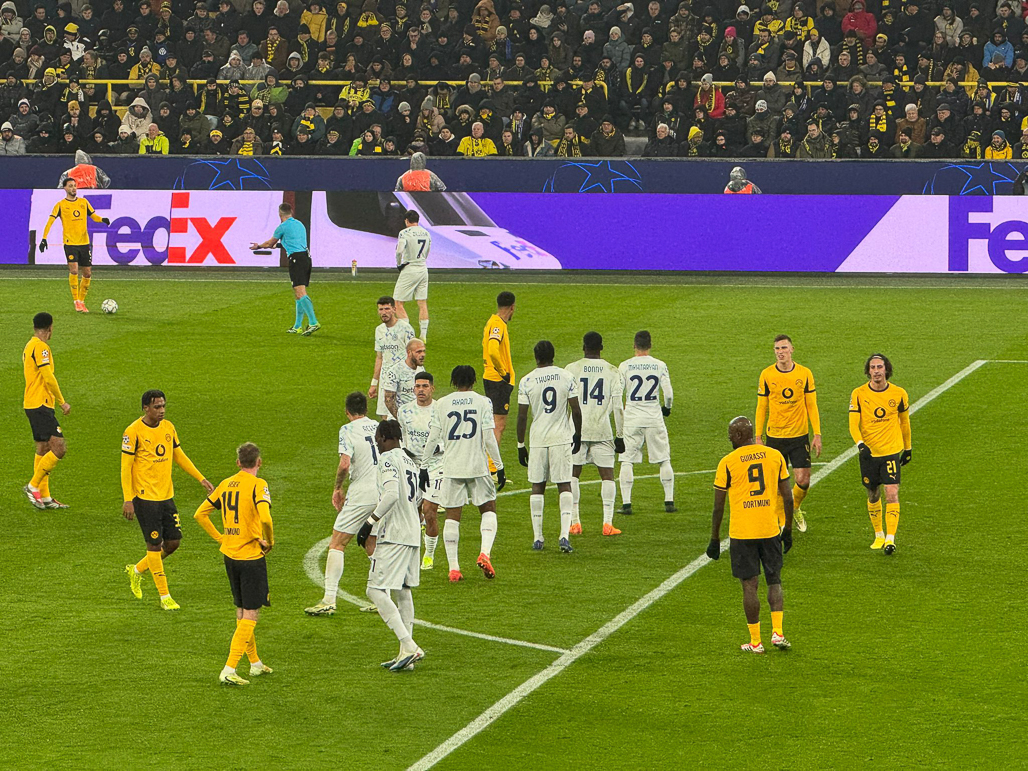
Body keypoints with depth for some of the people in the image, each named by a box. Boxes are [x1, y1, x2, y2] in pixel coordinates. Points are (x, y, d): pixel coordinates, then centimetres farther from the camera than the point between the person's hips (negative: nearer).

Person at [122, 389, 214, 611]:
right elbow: (126, 466, -12)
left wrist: (201, 479, 15)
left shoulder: (168, 427, 7)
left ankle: (137, 570, 29)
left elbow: (179, 456, 19)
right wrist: (128, 499, -16)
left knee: (173, 542, 6)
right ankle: (164, 596, 5)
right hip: (145, 497, -7)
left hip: (166, 495, 7)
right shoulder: (134, 432, -13)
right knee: (155, 545, -3)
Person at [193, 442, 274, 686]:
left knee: (242, 611, 19)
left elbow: (200, 514, 11)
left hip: (229, 555, 7)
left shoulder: (226, 484, 7)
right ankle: (229, 670, -12)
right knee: (250, 614, -3)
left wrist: (220, 537, 14)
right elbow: (265, 518, -27)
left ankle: (255, 663, 30)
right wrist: (269, 541, -8)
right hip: (252, 556, -7)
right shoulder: (258, 485, -13)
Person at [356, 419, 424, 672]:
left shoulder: (388, 459, -11)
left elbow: (391, 495, -25)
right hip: (413, 534, 9)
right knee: (403, 592, 15)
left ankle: (409, 647, -18)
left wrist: (371, 521, -21)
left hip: (393, 536, -9)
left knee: (377, 591, -9)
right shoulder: (410, 461, 16)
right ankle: (406, 654, 15)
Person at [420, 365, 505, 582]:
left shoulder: (442, 404, 3)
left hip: (451, 468, 1)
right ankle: (485, 553, -8)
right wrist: (499, 467, 2)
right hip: (478, 466, -1)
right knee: (488, 509, 14)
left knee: (452, 517, 6)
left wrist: (424, 467, 8)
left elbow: (433, 438, 1)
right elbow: (489, 438, -5)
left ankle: (453, 568, 3)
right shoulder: (482, 402, 0)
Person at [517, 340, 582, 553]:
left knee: (537, 487, 9)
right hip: (561, 438, 0)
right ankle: (565, 535, -10)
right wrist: (577, 434, 14)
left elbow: (522, 417, -3)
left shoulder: (527, 381, -4)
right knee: (564, 486, 4)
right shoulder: (566, 377, -2)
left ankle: (537, 538, 10)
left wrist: (520, 446, 5)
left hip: (538, 439, 0)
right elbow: (576, 410, -1)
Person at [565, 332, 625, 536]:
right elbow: (618, 406, 0)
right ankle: (608, 523, -3)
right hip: (602, 431, 0)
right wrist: (620, 436, 7)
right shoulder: (612, 372, 1)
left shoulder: (572, 369, -1)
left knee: (573, 474, 10)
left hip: (576, 429, 0)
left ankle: (575, 522, 7)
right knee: (607, 475, 6)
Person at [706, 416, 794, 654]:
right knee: (774, 581, 15)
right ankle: (777, 632, 1)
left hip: (741, 533, -3)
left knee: (749, 585, 3)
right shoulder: (775, 456, 3)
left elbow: (718, 506, -3)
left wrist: (715, 540, 6)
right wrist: (788, 531, 15)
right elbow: (787, 498, 5)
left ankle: (755, 641, 7)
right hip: (771, 530, 3)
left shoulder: (728, 462, -6)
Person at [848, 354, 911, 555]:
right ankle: (878, 535, 29)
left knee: (892, 493, -13)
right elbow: (853, 424, -8)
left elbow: (904, 422, 12)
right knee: (873, 495, 11)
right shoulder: (859, 394, -5)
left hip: (892, 451, -1)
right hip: (868, 453, 1)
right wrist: (860, 444, -26)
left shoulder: (899, 394, -2)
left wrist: (907, 449, 18)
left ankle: (890, 538, -15)